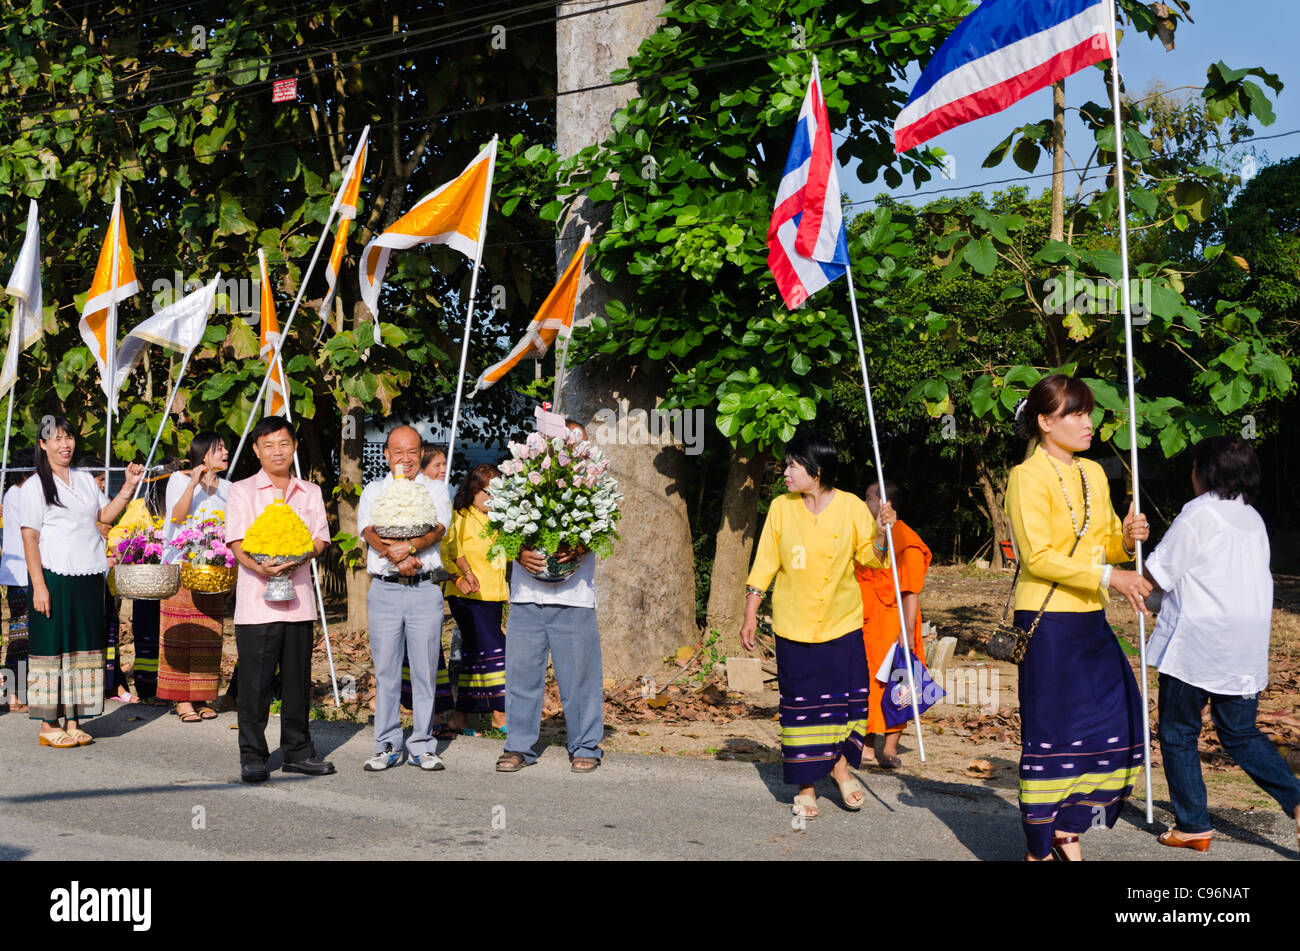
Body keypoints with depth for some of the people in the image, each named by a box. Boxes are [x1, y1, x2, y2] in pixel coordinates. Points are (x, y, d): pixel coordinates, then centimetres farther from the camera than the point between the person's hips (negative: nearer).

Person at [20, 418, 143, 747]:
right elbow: (29, 538, -7)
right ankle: (48, 726, 3)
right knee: (52, 646, -3)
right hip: (54, 575, -6)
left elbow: (105, 516, 19)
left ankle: (73, 722, 14)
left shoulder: (85, 479, 14)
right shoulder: (35, 486, -3)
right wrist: (38, 585, -14)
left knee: (83, 645, 7)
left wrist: (128, 486, 7)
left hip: (89, 576, 6)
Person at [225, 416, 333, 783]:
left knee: (298, 680, 8)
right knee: (255, 682, -4)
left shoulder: (310, 492, 15)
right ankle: (252, 756, 3)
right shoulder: (242, 491, 5)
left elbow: (319, 540, 7)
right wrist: (260, 568, -25)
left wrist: (295, 559, -14)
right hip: (256, 601, -3)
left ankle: (297, 751, 18)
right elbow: (237, 545, -4)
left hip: (299, 599, 3)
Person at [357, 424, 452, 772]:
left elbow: (438, 529, -6)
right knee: (385, 669, 2)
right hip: (384, 589, 1)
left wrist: (408, 546, -24)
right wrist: (397, 558, -22)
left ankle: (423, 746, 9)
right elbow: (370, 532, -4)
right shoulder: (373, 492, 13)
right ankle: (388, 746, 10)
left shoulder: (435, 490, 11)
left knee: (425, 669, 0)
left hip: (425, 590, -1)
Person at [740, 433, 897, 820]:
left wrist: (881, 532, -17)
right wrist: (750, 614, 2)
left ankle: (840, 763, 23)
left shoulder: (851, 507, -2)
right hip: (794, 626, 0)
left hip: (842, 623, 0)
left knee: (848, 696, -3)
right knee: (800, 705, 2)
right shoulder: (781, 508, 0)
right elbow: (764, 564, 4)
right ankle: (806, 787, 13)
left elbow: (871, 559, 3)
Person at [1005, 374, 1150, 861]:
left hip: (1091, 620, 8)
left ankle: (1068, 830, 20)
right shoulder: (1028, 476, -10)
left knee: (1113, 724, 6)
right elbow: (1038, 557, -18)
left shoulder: (1093, 474, 13)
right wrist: (1107, 576, -22)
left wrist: (1126, 539, -4)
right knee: (1051, 732, -3)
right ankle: (1038, 846, 8)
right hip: (1047, 623, -7)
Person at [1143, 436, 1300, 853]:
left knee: (1178, 734, 6)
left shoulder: (1199, 513, -11)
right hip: (1245, 649, 7)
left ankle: (1193, 825, 9)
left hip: (1196, 646, -7)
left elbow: (1157, 575, -10)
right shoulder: (1254, 519, 11)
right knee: (1240, 736, 15)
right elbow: (1258, 581, 17)